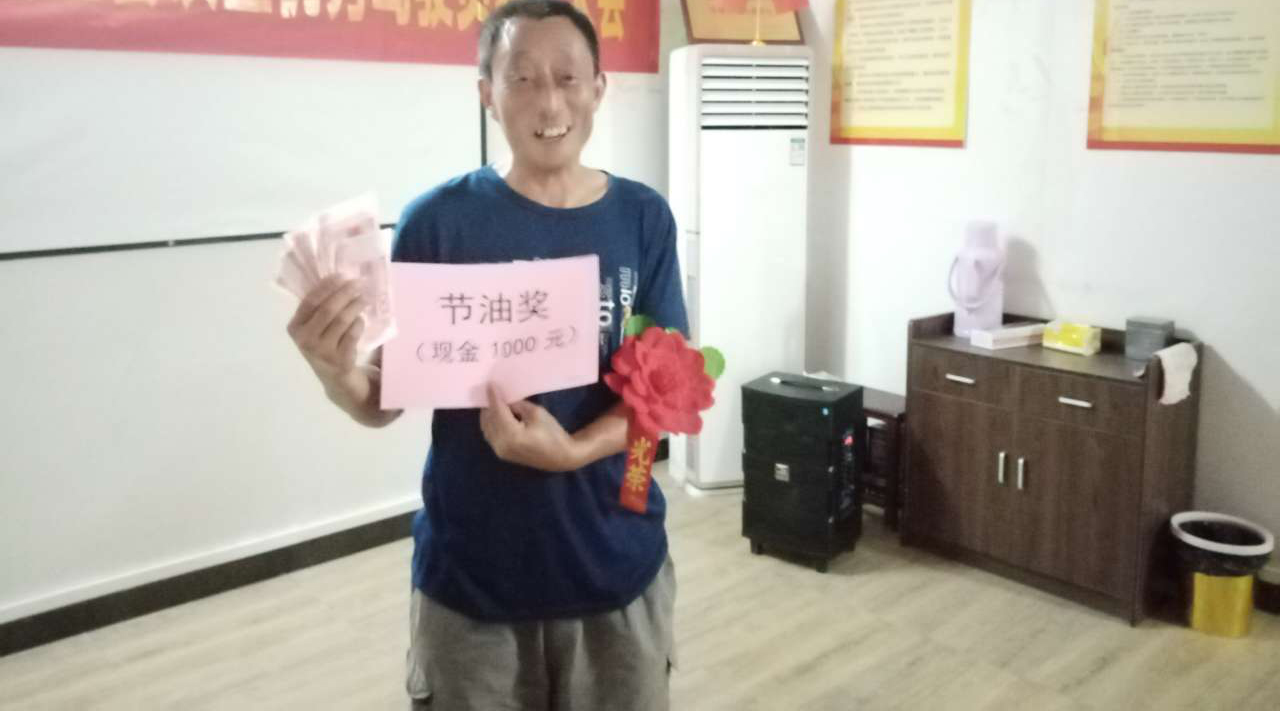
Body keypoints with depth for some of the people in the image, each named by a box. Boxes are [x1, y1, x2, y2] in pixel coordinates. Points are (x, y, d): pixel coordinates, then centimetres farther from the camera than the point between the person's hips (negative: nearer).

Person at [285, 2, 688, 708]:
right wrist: (333, 370, -27)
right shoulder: (438, 219, -10)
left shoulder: (643, 218, -3)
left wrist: (571, 450, -20)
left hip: (617, 562, 2)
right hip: (471, 572, -2)